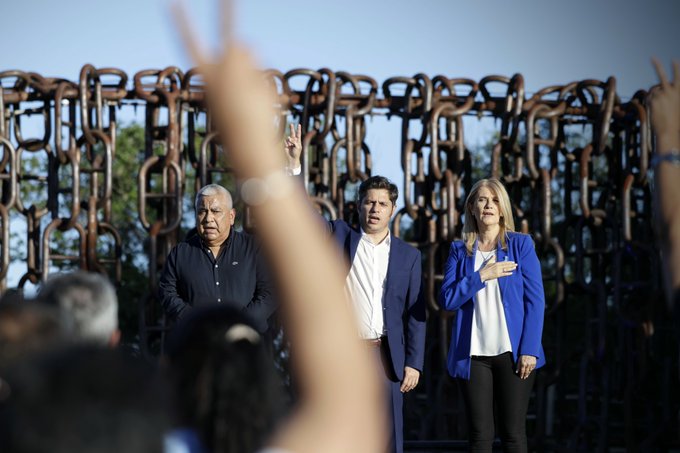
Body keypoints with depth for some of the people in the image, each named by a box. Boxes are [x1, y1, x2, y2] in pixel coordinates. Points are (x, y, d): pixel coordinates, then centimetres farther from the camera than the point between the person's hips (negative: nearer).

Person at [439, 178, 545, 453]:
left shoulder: (521, 245, 3)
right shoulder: (460, 251, 9)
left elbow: (535, 300, -1)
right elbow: (447, 300, -1)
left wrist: (529, 350, -9)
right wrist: (482, 275, -12)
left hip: (513, 354, -1)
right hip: (473, 355, 2)